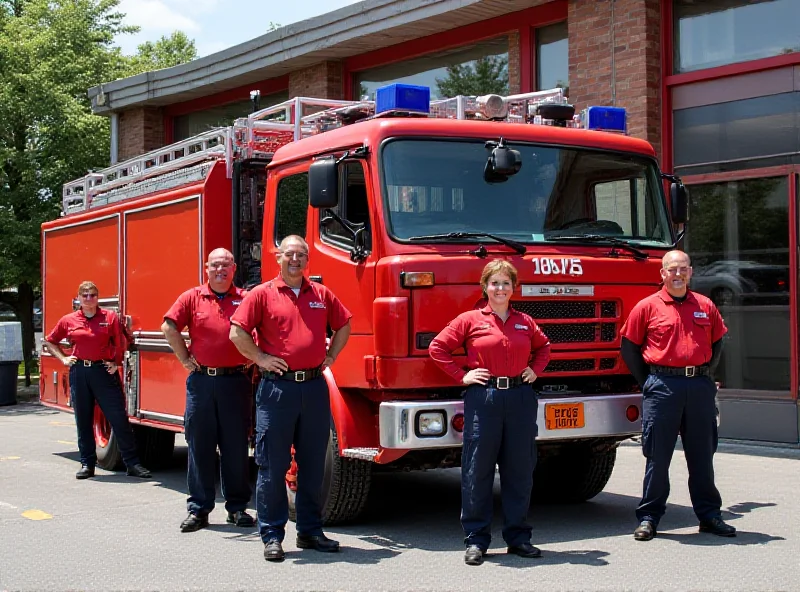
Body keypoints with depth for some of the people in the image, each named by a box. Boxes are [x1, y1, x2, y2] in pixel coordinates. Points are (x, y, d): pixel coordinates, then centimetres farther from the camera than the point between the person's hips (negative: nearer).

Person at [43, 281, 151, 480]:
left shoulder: (110, 317, 1)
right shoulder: (68, 320, 6)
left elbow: (119, 343, 5)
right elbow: (50, 342, 18)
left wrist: (116, 362, -5)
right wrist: (63, 359, 7)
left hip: (104, 371, -2)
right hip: (79, 372, 2)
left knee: (119, 418, -5)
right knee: (83, 421, 8)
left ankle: (132, 463, 0)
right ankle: (87, 464, 18)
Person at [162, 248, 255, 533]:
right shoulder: (192, 298, 5)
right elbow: (169, 327, 4)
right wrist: (186, 359, 1)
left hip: (236, 381, 0)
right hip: (201, 381, 0)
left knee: (236, 447, 5)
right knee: (199, 447, 5)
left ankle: (237, 507, 16)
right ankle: (198, 509, 12)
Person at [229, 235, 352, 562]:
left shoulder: (322, 295, 10)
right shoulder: (262, 294, 0)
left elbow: (344, 325, 22)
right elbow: (237, 332, -3)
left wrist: (330, 356, 12)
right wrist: (260, 358, -8)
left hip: (314, 387, 4)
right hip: (277, 387, -4)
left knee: (313, 464, 10)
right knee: (272, 466, 0)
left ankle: (310, 531, 21)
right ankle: (272, 536, 8)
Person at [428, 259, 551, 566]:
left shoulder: (525, 322, 11)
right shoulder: (470, 320, 1)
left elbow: (543, 347, 29)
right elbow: (438, 347, 2)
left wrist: (535, 369, 13)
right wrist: (462, 376, -4)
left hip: (521, 399, 3)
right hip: (483, 399, -3)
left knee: (520, 469, 7)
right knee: (477, 471, 0)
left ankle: (518, 537, 18)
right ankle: (476, 540, 9)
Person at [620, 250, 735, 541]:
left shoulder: (706, 306, 10)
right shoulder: (647, 307, 0)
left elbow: (716, 344, 21)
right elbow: (629, 347, 4)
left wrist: (704, 376, 10)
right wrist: (648, 382, 1)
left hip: (699, 387, 3)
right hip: (662, 386, -3)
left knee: (702, 454, 9)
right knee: (657, 455, 1)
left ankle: (709, 515, 18)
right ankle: (649, 517, 8)